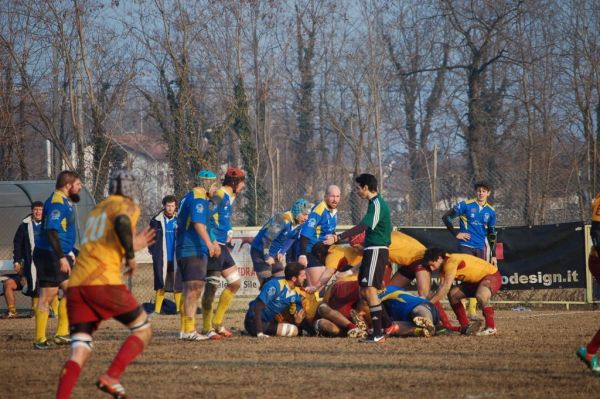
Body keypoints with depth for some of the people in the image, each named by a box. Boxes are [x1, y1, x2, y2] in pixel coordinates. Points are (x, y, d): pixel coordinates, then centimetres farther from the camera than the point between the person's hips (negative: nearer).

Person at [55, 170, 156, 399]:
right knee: (143, 331, 11)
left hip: (76, 285, 6)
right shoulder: (126, 206, 7)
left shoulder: (95, 211, 30)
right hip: (104, 282, -6)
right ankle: (111, 377, -9)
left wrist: (130, 247, 42)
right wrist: (131, 256, -6)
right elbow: (121, 223, -18)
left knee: (79, 353, 0)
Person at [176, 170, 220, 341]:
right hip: (194, 250, -10)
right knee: (194, 288, -12)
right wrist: (209, 244, -35)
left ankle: (185, 329, 18)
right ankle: (189, 331, -18)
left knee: (189, 290, 15)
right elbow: (198, 223, -25)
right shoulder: (199, 199, -11)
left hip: (182, 250, 10)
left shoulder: (188, 197, 21)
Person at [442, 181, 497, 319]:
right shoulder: (466, 205, -4)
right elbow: (446, 217, -2)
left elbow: (492, 234, 15)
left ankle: (472, 310, 14)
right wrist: (456, 234, -6)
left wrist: (493, 255, 11)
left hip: (481, 248, 4)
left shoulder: (490, 211, 9)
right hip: (466, 246, -4)